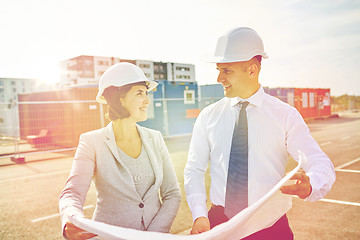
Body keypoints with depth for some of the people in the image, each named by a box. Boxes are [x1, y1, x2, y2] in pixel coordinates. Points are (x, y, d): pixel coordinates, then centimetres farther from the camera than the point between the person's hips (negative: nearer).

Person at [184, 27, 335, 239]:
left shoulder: (285, 115, -4)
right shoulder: (208, 116, 1)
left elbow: (321, 164, -8)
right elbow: (194, 169, 1)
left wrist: (310, 186, -31)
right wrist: (199, 215, -13)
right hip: (218, 223, 1)